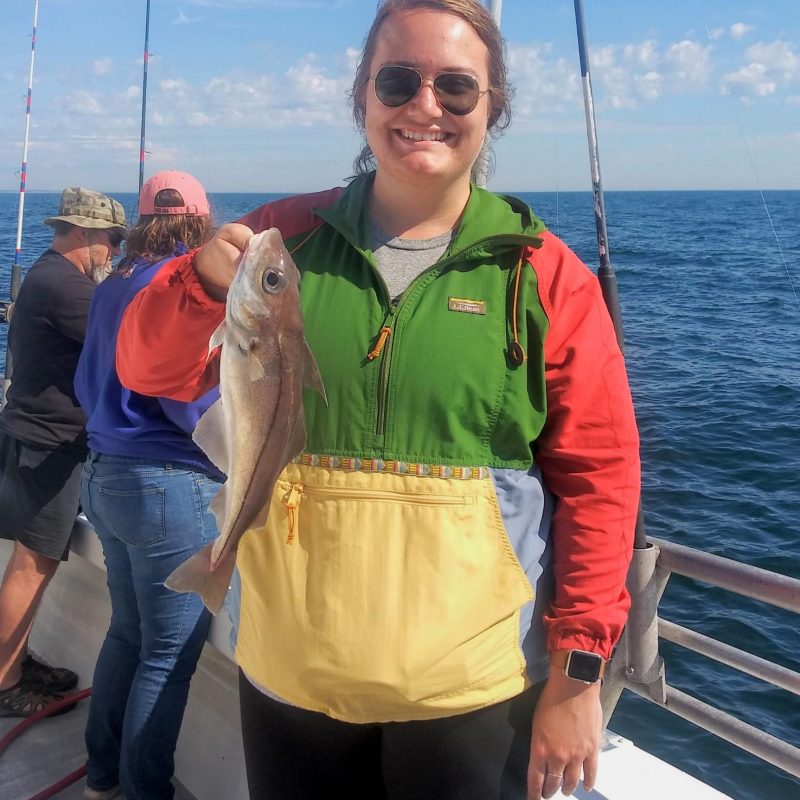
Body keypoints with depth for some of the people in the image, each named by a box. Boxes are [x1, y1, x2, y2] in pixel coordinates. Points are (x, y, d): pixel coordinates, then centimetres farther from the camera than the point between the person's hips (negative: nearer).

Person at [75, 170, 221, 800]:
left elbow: (88, 385, 16)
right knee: (169, 656, 4)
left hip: (105, 476, 9)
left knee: (127, 633, 22)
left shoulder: (112, 287, 9)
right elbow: (191, 400, -22)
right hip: (170, 486, -9)